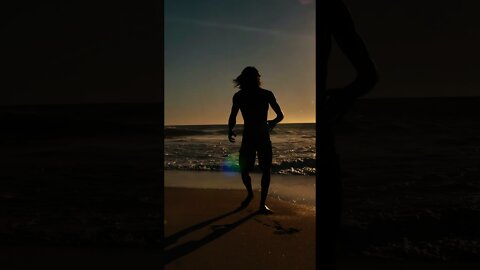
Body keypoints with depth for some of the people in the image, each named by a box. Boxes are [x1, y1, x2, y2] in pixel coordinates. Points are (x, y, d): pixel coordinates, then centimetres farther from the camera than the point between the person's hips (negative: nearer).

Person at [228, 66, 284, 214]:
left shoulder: (266, 95, -4)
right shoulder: (239, 96, -1)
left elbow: (280, 115, 2)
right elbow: (233, 117, 7)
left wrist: (272, 123, -16)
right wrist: (230, 131, -10)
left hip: (264, 138, -1)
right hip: (247, 138, 1)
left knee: (266, 170, -4)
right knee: (243, 170, -3)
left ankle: (262, 204, 8)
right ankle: (250, 193, 27)